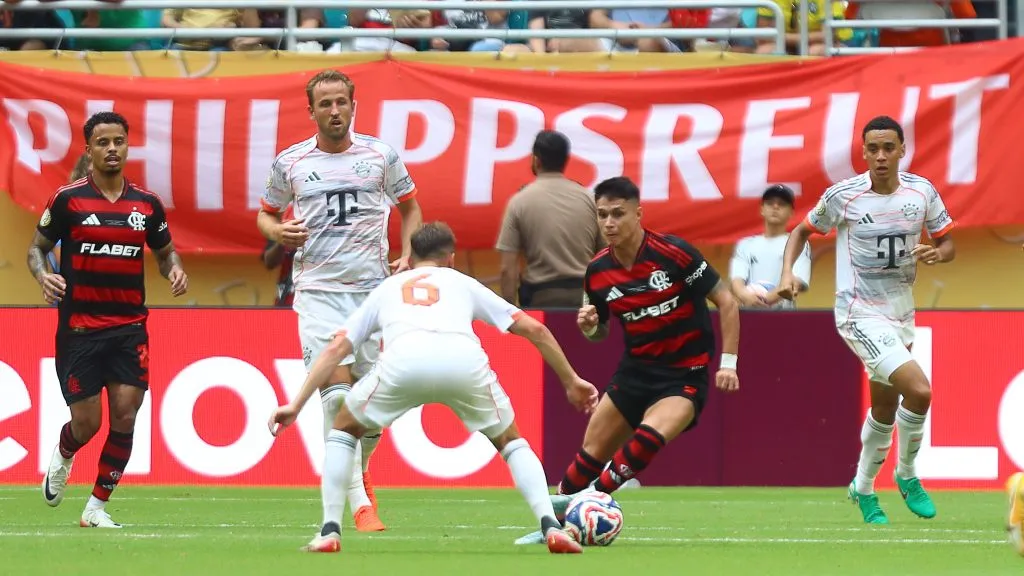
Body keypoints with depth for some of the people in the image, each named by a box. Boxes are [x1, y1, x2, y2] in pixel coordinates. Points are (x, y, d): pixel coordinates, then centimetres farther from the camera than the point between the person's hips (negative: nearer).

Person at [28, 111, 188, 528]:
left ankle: (97, 507, 6)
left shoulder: (146, 204, 6)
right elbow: (37, 247, 6)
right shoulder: (67, 200, -3)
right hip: (79, 327, -2)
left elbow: (165, 251, 20)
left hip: (129, 327, 2)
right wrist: (43, 276, -16)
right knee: (87, 423, -1)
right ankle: (62, 458, 36)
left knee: (125, 416, -8)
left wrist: (175, 270, -3)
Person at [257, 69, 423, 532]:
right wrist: (278, 232, -5)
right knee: (337, 392, -15)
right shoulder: (290, 163, 4)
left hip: (374, 286, 1)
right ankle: (360, 504, -14)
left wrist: (407, 256, 5)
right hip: (317, 289, -1)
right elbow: (266, 214, 17)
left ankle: (360, 472, 33)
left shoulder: (381, 156, 5)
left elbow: (409, 206, 19)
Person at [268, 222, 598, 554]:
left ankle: (330, 532, 13)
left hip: (403, 361, 0)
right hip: (465, 361, 0)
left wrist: (297, 405, 31)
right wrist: (571, 382, 42)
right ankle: (550, 526, 6)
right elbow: (535, 330, 33)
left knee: (344, 429, 26)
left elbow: (337, 348, 31)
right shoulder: (463, 283, 36)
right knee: (510, 441, 26)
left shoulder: (388, 288, 38)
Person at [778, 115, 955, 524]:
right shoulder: (842, 196, -12)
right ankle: (906, 475, 0)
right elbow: (802, 231, 4)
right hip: (861, 315, -5)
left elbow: (948, 244, 9)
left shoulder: (922, 192, -3)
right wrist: (788, 273, -11)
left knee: (886, 408, 17)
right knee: (919, 390, -22)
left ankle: (864, 488, 38)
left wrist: (936, 253, -14)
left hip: (900, 313, 6)